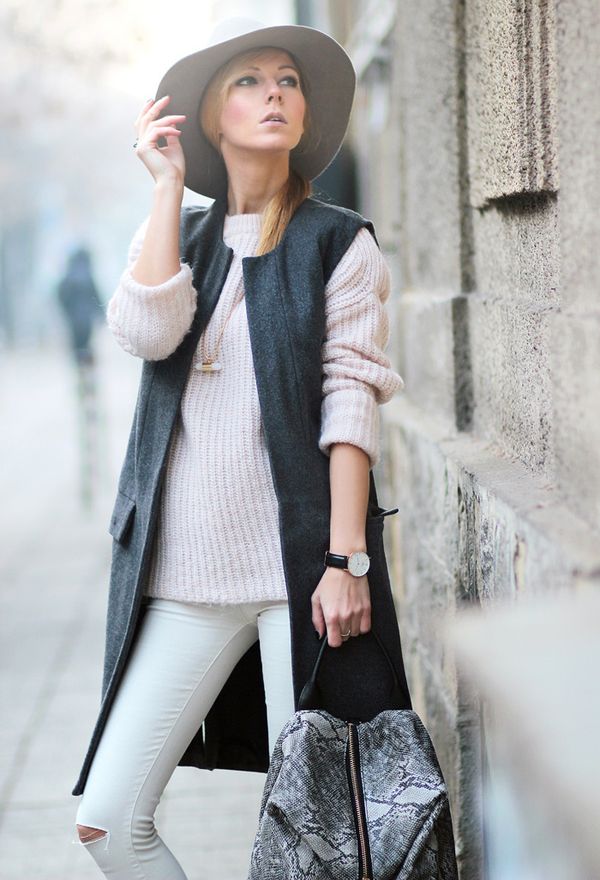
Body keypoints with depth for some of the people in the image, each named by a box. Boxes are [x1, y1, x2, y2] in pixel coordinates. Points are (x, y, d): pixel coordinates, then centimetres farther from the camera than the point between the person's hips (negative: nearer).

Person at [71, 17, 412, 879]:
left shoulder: (338, 242, 5)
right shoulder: (179, 234, 15)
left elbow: (351, 402, -4)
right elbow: (149, 333, -7)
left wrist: (345, 559, -13)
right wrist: (169, 184, -2)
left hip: (300, 563, -3)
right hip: (186, 573, 4)